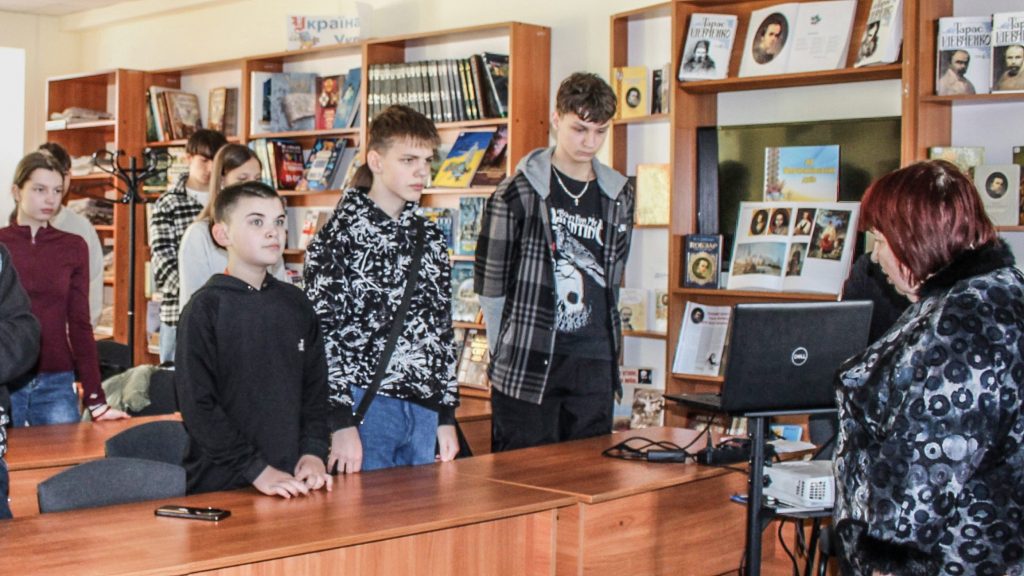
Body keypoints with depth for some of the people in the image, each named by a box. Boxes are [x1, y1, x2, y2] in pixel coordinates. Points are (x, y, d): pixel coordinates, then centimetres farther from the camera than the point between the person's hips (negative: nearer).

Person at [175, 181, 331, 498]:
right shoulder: (205, 308, -8)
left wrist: (314, 452, -3)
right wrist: (256, 469, -16)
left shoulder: (296, 304, 7)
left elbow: (316, 385, 11)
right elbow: (198, 406, -12)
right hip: (220, 484, -4)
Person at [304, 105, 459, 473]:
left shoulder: (431, 239, 11)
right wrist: (341, 422, -14)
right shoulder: (340, 235, -7)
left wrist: (446, 416, 13)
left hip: (423, 411, 6)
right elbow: (321, 333, -10)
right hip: (364, 407, -6)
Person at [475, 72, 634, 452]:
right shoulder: (518, 193, -6)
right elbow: (491, 283, -3)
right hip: (527, 366, -4)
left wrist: (603, 344, 13)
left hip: (595, 365, 4)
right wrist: (506, 352, -1)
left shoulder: (619, 196, 8)